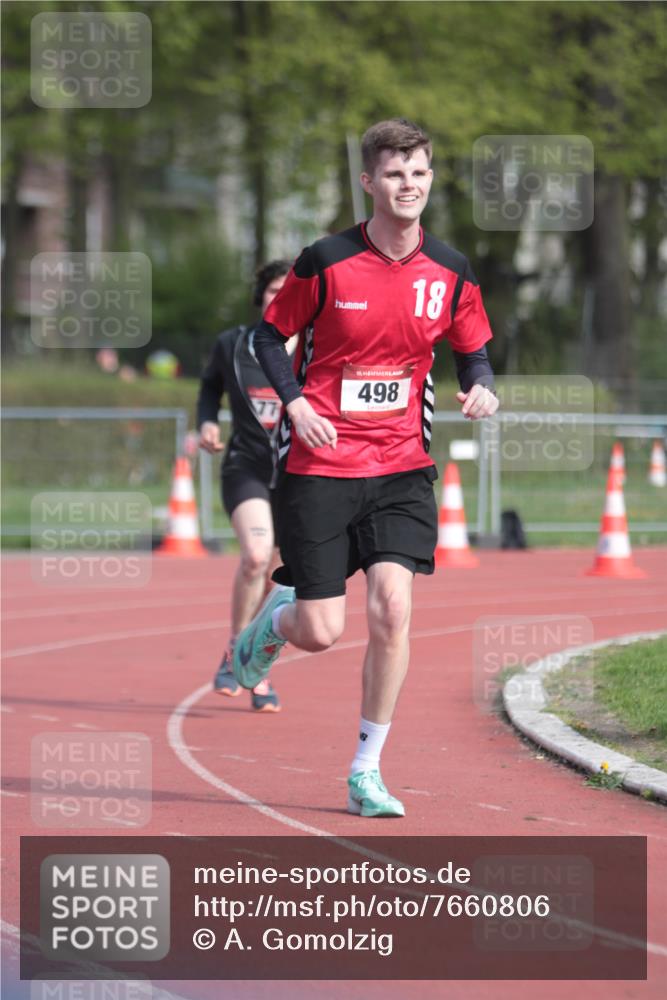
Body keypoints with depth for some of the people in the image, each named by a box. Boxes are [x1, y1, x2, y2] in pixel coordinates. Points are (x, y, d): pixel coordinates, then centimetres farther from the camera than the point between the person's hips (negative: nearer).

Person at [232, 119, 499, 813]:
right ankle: (272, 622, 37)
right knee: (320, 632, -4)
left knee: (392, 607, -14)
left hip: (401, 468, 2)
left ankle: (366, 773, -1)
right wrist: (295, 402, -12)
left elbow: (473, 351, 15)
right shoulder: (325, 262, -8)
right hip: (320, 467, -2)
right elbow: (270, 334, 4)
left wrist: (480, 386, -8)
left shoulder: (450, 273, 2)